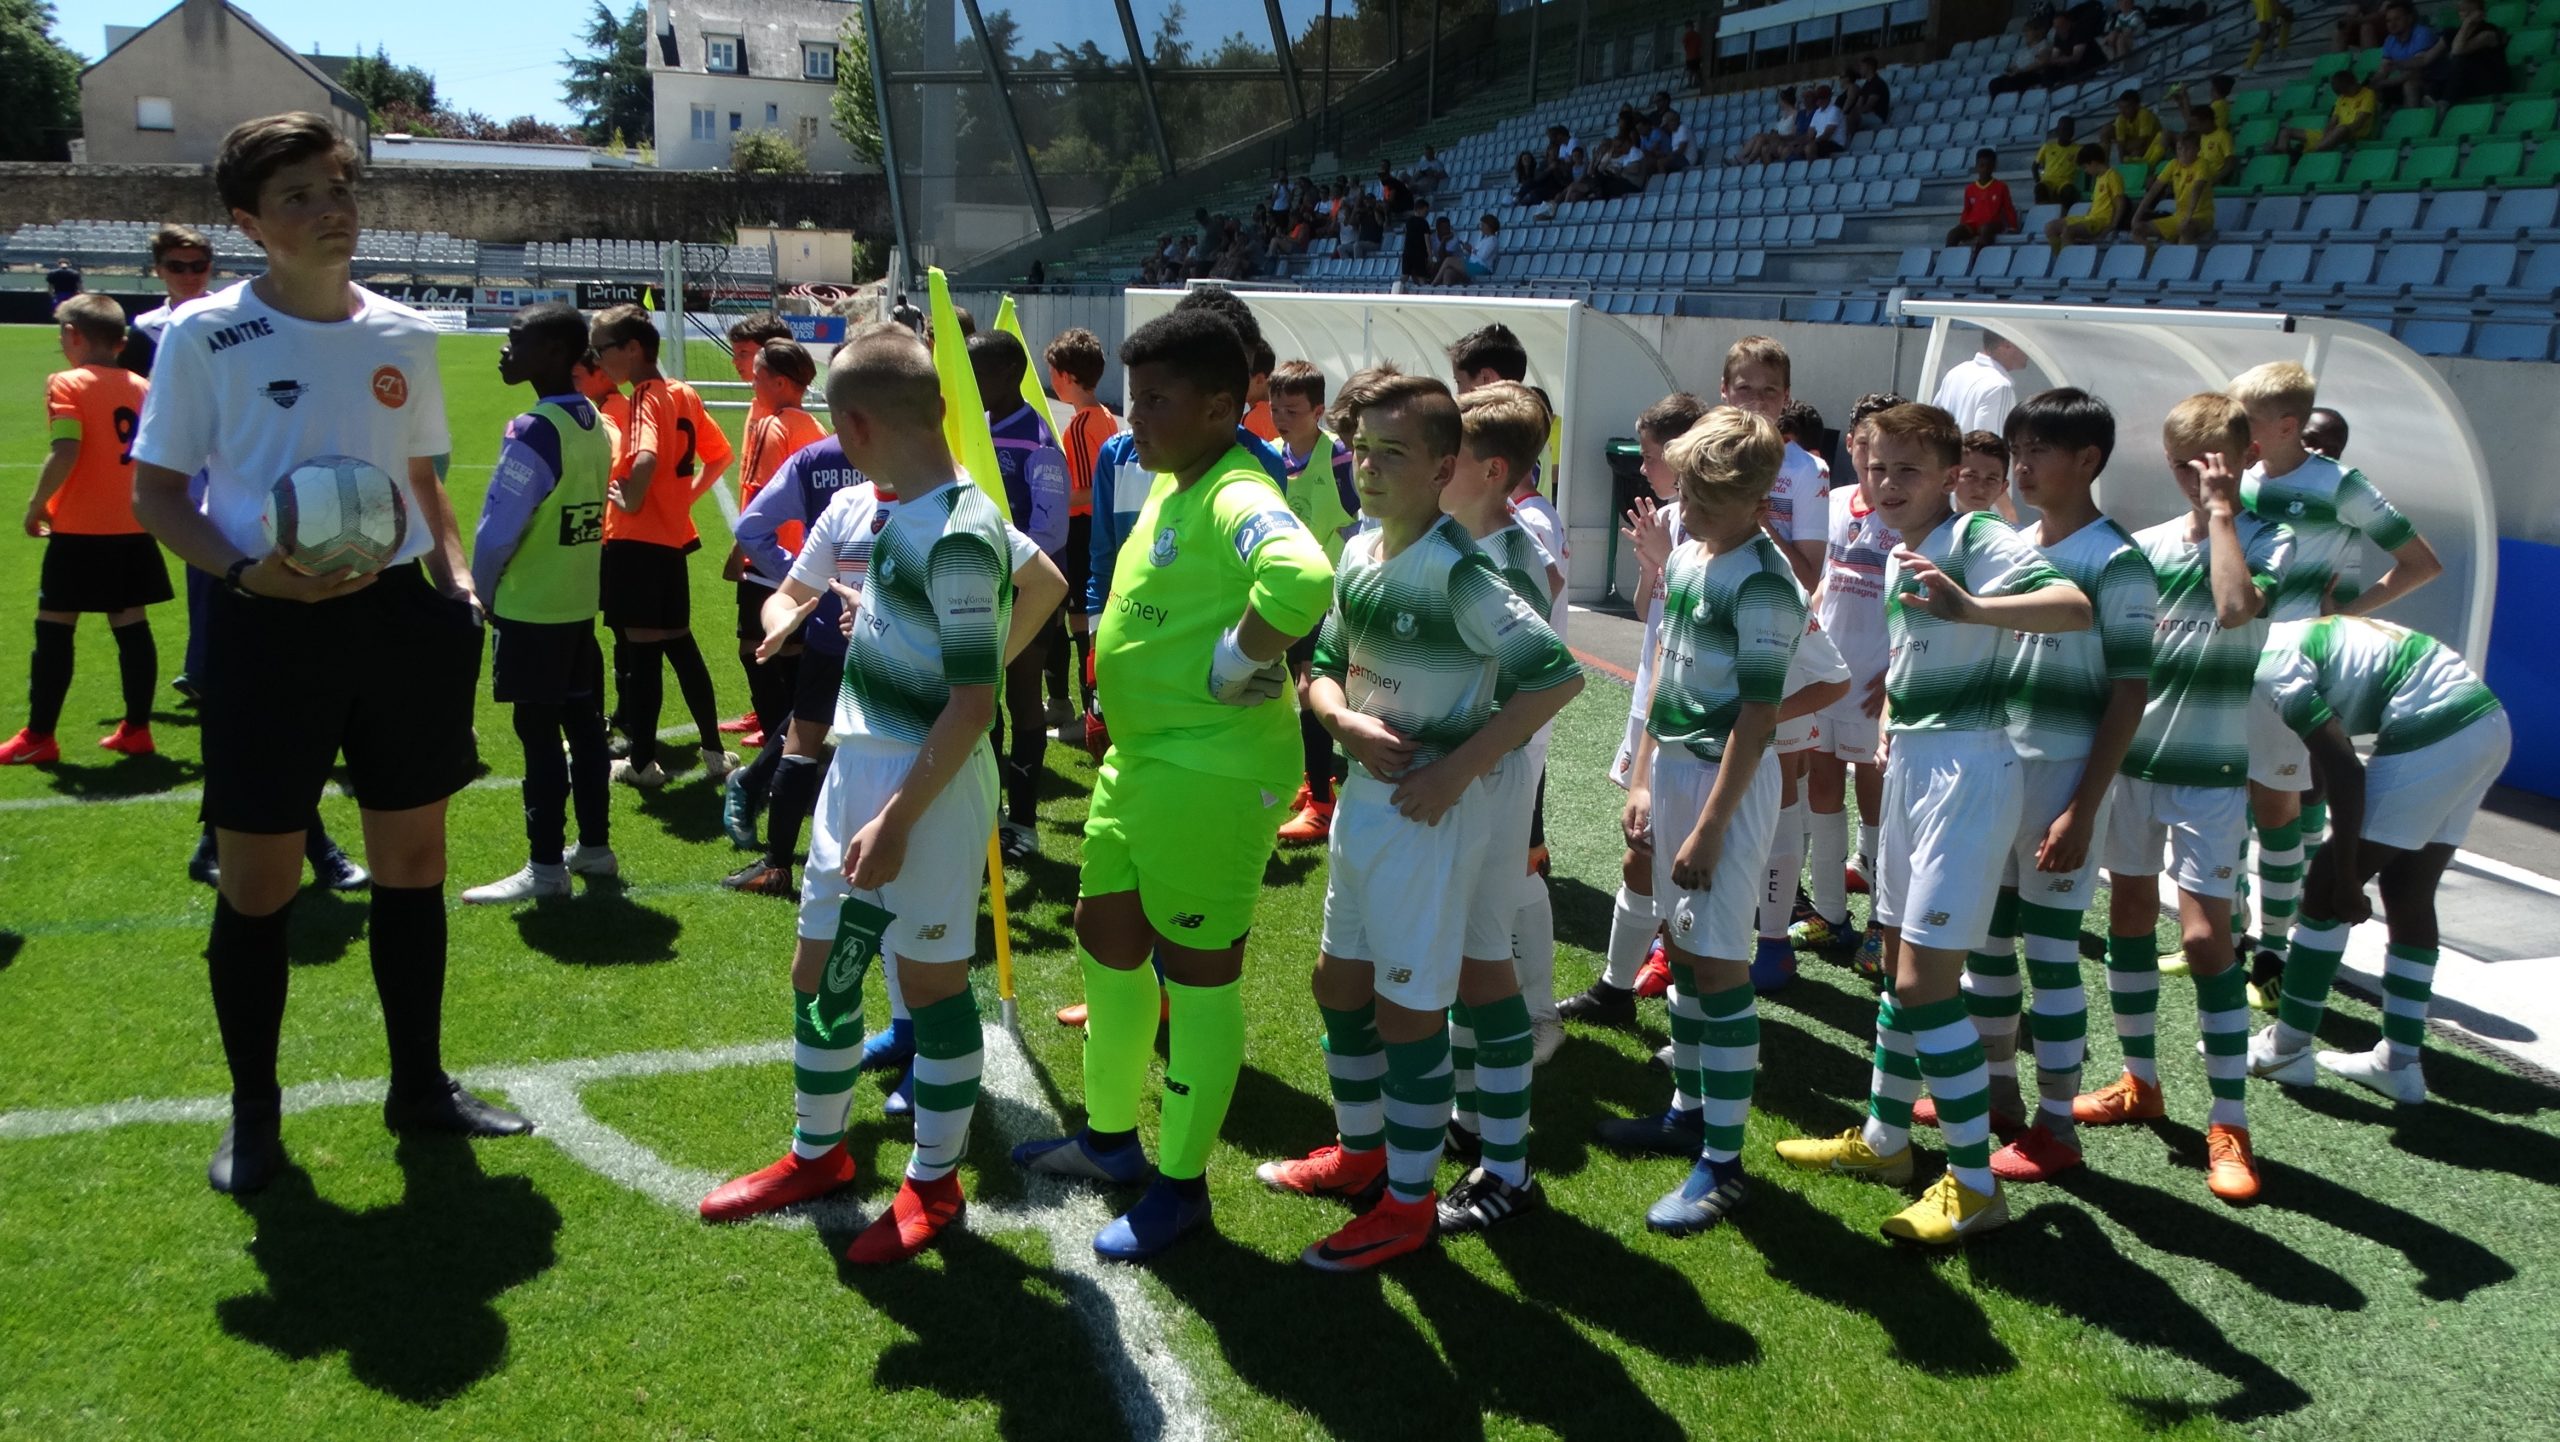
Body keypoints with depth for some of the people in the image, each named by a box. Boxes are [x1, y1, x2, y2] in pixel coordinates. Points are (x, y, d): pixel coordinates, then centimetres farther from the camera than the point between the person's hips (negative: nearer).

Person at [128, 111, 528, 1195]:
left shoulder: (403, 335, 8)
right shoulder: (205, 334, -4)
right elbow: (155, 492, -2)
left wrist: (454, 574, 3)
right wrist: (245, 571, -19)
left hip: (398, 617, 4)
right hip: (269, 627, -4)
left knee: (413, 861, 11)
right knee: (257, 880, 3)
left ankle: (419, 1083, 27)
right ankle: (254, 1111, 22)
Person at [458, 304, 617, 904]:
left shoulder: (533, 432, -20)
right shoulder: (596, 424, 6)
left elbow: (496, 531, -18)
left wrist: (479, 591, -1)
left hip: (530, 610, -8)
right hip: (580, 603, 8)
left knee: (539, 734, -1)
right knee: (583, 725, 14)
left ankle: (545, 867, 5)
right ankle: (594, 848, 24)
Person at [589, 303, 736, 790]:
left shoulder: (645, 398, -14)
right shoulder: (684, 394, 9)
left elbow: (645, 459, -33)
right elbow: (720, 455, 18)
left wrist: (630, 500, -18)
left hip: (637, 539, -8)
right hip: (674, 535, 8)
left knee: (640, 649, 0)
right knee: (678, 643, 16)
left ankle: (641, 762, 9)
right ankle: (713, 751, 21)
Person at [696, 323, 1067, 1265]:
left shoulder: (956, 539, -22)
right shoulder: (870, 511, 6)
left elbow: (972, 705, -21)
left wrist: (897, 819, -20)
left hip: (931, 786, -9)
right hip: (857, 766, 9)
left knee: (931, 981, 6)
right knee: (818, 971, 17)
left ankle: (933, 1185, 24)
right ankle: (816, 1153, 37)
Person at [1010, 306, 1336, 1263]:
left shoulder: (1238, 498, -21)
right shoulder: (1169, 485, 9)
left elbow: (1301, 580, -43)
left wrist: (1239, 667, -27)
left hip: (1211, 774, -10)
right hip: (1136, 757, 10)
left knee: (1199, 971, 4)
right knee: (1106, 938, 21)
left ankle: (1181, 1185, 20)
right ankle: (1110, 1137, 40)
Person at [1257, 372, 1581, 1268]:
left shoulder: (1458, 571, -19)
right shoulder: (1359, 553, 5)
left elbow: (1557, 676, -23)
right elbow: (1324, 667, 13)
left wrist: (1457, 768, -22)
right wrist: (1346, 723, -10)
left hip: (1434, 806, -8)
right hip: (1368, 791, 8)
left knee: (1408, 1005, 0)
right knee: (1340, 980, 19)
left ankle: (1408, 1206, 17)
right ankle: (1361, 1149, 40)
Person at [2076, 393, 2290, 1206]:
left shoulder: (2267, 542, -7)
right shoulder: (2148, 543, 5)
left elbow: (2238, 606, -28)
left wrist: (2221, 512, -18)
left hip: (2210, 770, -5)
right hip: (2133, 754, 5)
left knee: (2205, 935, -8)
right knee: (2129, 914, 12)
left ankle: (2229, 1125, 2)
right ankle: (2139, 1082, 29)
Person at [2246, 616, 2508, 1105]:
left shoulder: (2270, 668, -11)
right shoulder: (2285, 637, 17)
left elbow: (2344, 770, -15)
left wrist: (2345, 878, -10)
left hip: (2434, 736, -10)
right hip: (2486, 721, 10)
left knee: (2326, 887, 0)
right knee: (2409, 893, 16)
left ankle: (2287, 1047, 10)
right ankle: (2400, 1062, 22)